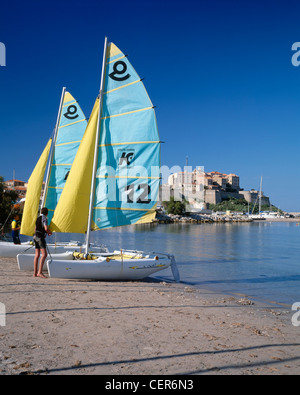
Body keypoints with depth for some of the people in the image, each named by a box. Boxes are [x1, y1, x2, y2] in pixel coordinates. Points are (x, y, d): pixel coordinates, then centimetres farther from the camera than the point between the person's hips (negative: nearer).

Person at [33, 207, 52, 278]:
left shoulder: (38, 218, 17)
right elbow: (46, 228, -21)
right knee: (44, 255, -13)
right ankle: (40, 272, -23)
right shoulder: (44, 218, -9)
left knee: (37, 255, 8)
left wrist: (47, 232, 27)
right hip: (41, 237, -9)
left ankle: (35, 273, 8)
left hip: (35, 236, 9)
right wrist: (50, 232, 1)